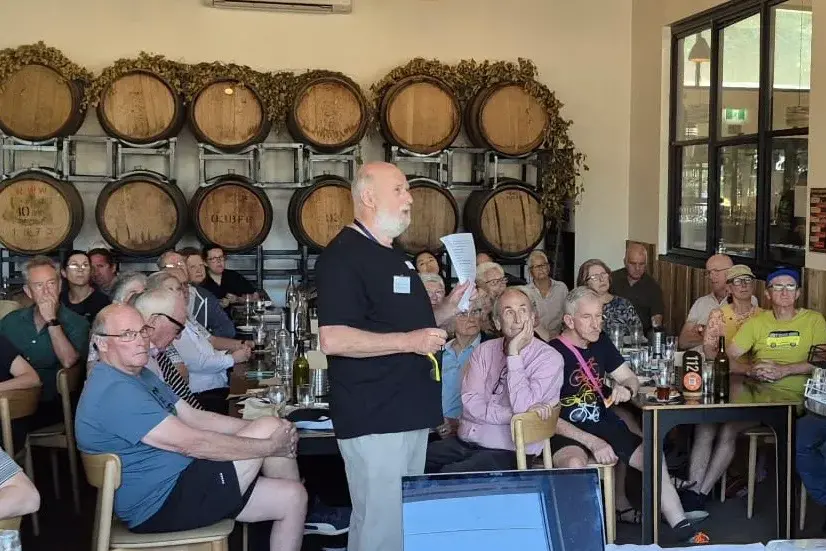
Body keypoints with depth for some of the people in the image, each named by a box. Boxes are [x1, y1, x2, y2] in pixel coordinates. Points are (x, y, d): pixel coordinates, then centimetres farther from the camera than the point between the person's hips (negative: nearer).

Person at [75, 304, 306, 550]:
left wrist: (256, 427, -3)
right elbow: (191, 443, -24)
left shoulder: (141, 375, 12)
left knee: (291, 497, 0)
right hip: (162, 505, -10)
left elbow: (196, 418, 12)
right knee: (269, 427, -11)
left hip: (180, 478, 10)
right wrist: (270, 446, -16)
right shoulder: (115, 391, -23)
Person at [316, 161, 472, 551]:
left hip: (410, 413, 10)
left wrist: (447, 309, 11)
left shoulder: (395, 256, 17)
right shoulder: (343, 256, -14)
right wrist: (408, 341, -23)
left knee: (408, 519, 18)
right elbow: (333, 339, -24)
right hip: (373, 419, -10)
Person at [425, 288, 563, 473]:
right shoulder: (484, 350, 10)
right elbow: (470, 403, -2)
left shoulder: (549, 358, -4)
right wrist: (513, 415, -15)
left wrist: (514, 354, -14)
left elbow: (523, 407, -16)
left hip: (506, 451, -5)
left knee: (449, 474, -29)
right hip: (464, 442, 5)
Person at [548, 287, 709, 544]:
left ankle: (685, 533, 1)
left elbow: (631, 378, 14)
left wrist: (626, 389, -12)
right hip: (568, 433, -7)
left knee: (655, 459, -8)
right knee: (575, 466, -38)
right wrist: (592, 442, -23)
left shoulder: (601, 342, 7)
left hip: (605, 425, 7)